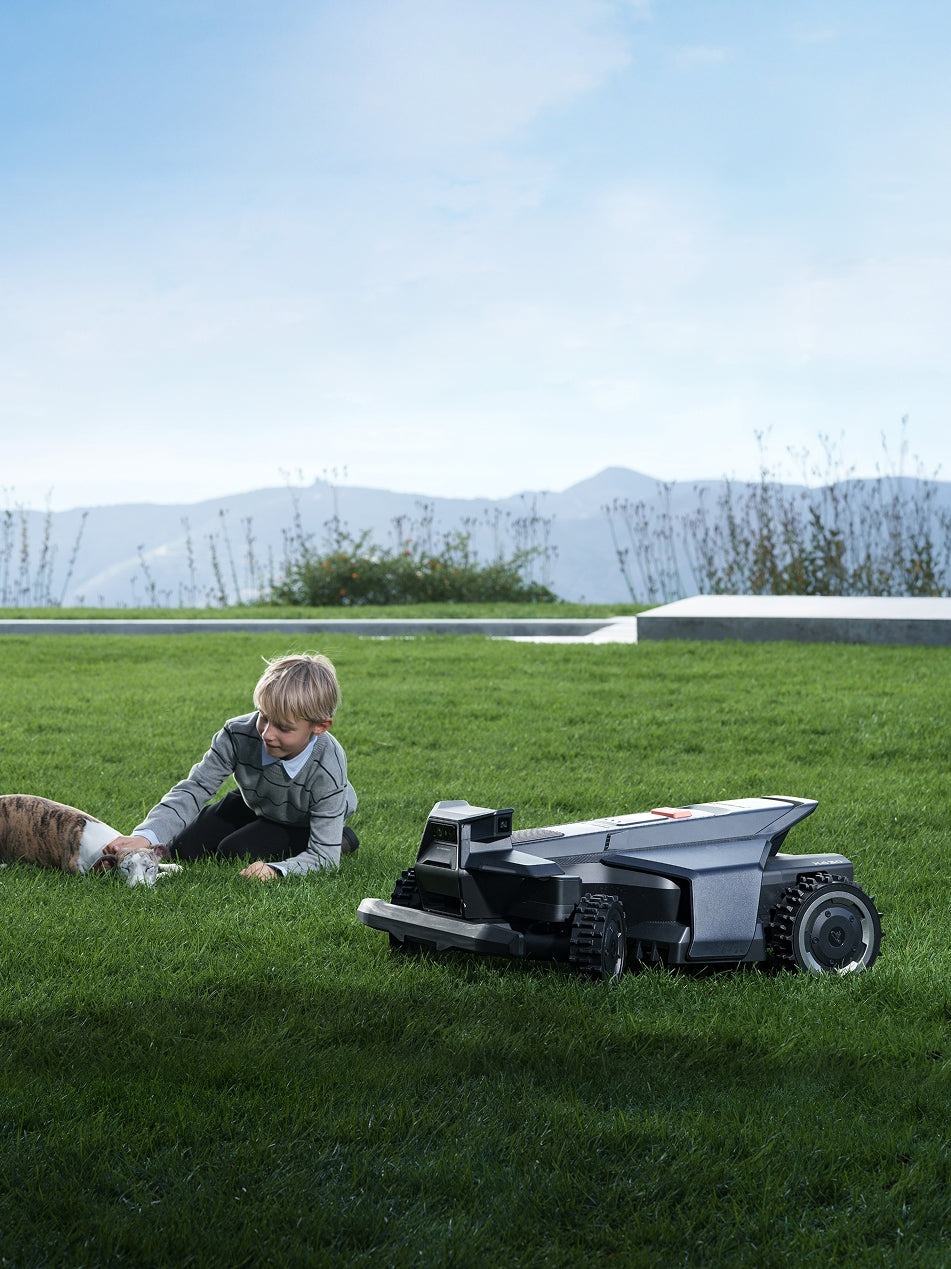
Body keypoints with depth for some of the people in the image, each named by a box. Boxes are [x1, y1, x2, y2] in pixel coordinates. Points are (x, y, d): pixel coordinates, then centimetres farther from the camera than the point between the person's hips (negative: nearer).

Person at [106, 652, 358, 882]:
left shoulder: (327, 770, -40)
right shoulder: (238, 735, -33)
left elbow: (323, 856, -36)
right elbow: (195, 788, -29)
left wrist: (276, 870, -55)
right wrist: (144, 836, -44)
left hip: (305, 822, -4)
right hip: (256, 805, 4)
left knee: (234, 853, -23)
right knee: (183, 849, -3)